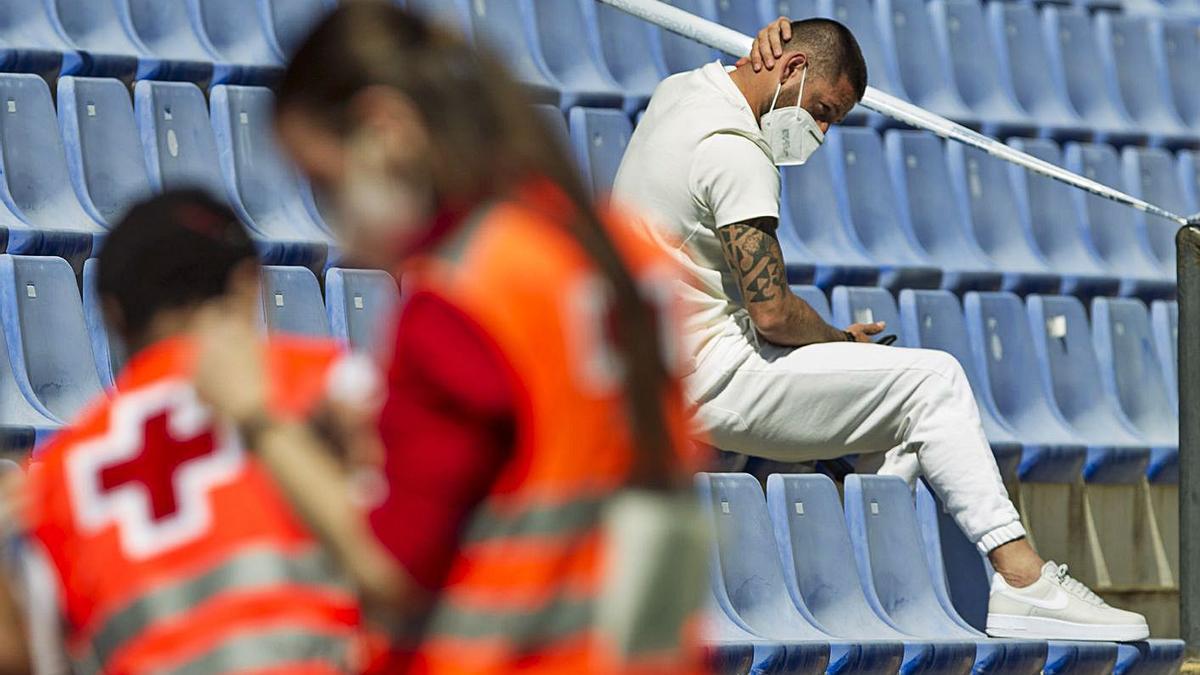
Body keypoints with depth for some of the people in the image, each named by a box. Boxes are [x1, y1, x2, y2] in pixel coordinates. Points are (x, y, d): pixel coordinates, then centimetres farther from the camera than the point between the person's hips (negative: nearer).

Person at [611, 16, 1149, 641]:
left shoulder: (675, 92, 11)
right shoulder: (734, 150, -19)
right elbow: (771, 311, -22)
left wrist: (763, 52, 12)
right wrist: (841, 340, -2)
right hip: (713, 387, -11)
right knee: (933, 381, -8)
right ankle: (1022, 578, -14)